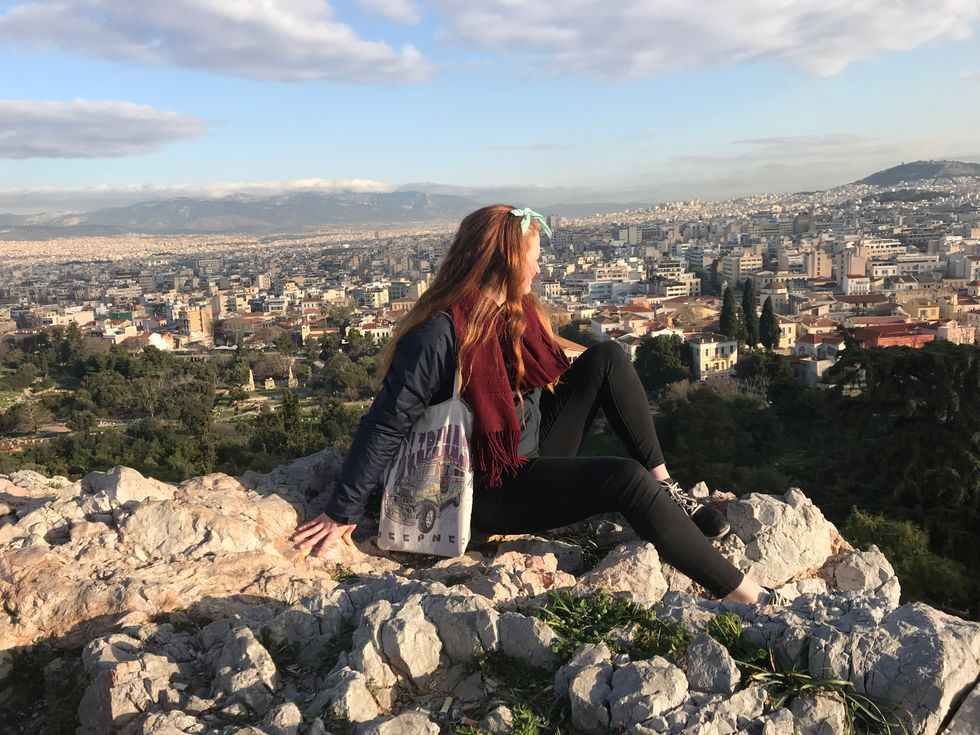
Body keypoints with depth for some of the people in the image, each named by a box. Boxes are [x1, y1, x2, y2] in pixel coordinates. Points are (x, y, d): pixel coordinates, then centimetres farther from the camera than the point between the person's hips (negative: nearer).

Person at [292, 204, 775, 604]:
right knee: (626, 479, -25)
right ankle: (737, 592, -13)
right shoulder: (441, 334, -24)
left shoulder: (516, 311, 2)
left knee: (606, 358, -4)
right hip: (491, 491, -8)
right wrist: (342, 514, -19)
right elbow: (385, 425, -22)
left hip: (536, 452, 8)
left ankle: (665, 488, -2)